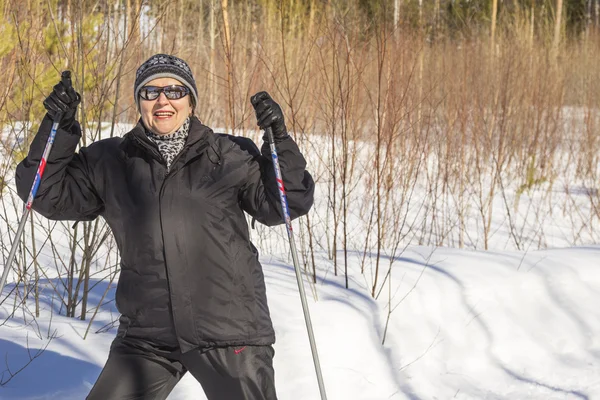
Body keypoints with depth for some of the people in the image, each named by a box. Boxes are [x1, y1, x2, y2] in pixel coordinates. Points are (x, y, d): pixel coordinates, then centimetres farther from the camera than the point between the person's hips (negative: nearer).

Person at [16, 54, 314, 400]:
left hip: (229, 329, -2)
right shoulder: (109, 162, 7)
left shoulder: (232, 156, 2)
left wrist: (279, 141, -10)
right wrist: (58, 129, -4)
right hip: (147, 335, 2)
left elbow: (280, 205, 3)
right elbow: (50, 196, 7)